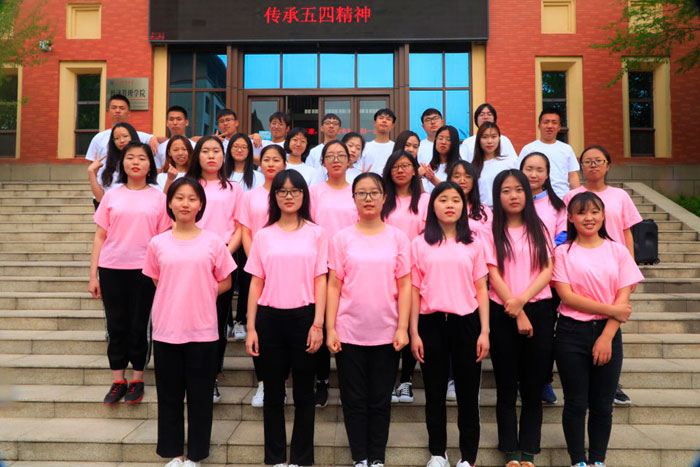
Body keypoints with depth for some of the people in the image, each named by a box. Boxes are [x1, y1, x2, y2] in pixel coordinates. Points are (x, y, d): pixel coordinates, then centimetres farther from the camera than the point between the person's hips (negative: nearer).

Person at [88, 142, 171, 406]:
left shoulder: (158, 198, 4)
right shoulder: (112, 196, 7)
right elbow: (100, 237, 8)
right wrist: (93, 275, 3)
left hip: (144, 270, -1)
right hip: (111, 269, 2)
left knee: (139, 326, 5)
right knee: (116, 325, 8)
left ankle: (137, 379, 20)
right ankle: (118, 381, 21)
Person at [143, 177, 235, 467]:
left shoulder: (213, 242, -1)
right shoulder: (158, 243, 3)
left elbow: (225, 283, 6)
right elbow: (157, 281, 15)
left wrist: (200, 294, -4)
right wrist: (177, 297, 3)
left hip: (202, 331, -1)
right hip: (166, 330, 2)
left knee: (200, 395, 7)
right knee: (169, 395, 11)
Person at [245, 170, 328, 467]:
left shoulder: (316, 233, 2)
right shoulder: (263, 236, 6)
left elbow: (320, 281, -1)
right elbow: (256, 284, 6)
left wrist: (318, 324, -8)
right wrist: (251, 327, 1)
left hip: (303, 317, -1)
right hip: (270, 318, 2)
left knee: (303, 391, 8)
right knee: (273, 392, 11)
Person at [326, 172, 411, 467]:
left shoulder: (397, 237, 1)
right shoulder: (342, 238, 1)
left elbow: (404, 286, 1)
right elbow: (334, 286, 0)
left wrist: (402, 328, -5)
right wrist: (330, 329, -5)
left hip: (386, 333, 0)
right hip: (349, 333, 0)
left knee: (380, 401, 10)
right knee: (354, 400, 9)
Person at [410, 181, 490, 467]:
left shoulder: (473, 244, 6)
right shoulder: (420, 244, 3)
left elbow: (481, 290, 4)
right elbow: (414, 291, 2)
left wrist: (484, 331, -3)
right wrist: (413, 333, -2)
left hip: (466, 322, 0)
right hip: (431, 323, 0)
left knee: (468, 393, 7)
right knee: (435, 393, 10)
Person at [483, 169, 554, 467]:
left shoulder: (539, 229, 9)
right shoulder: (491, 231, 1)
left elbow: (548, 270, 0)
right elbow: (494, 275, -5)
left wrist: (521, 300, -14)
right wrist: (517, 314, -11)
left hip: (538, 310, 2)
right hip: (503, 314, -2)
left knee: (533, 387, 6)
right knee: (506, 388, 6)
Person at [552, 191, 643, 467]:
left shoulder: (618, 251, 5)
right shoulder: (563, 252, 0)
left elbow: (623, 298, -1)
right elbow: (566, 295, -9)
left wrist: (607, 337, -10)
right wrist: (611, 309, -12)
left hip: (608, 333, 2)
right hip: (572, 333, -1)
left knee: (603, 405, 8)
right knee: (576, 403, 5)